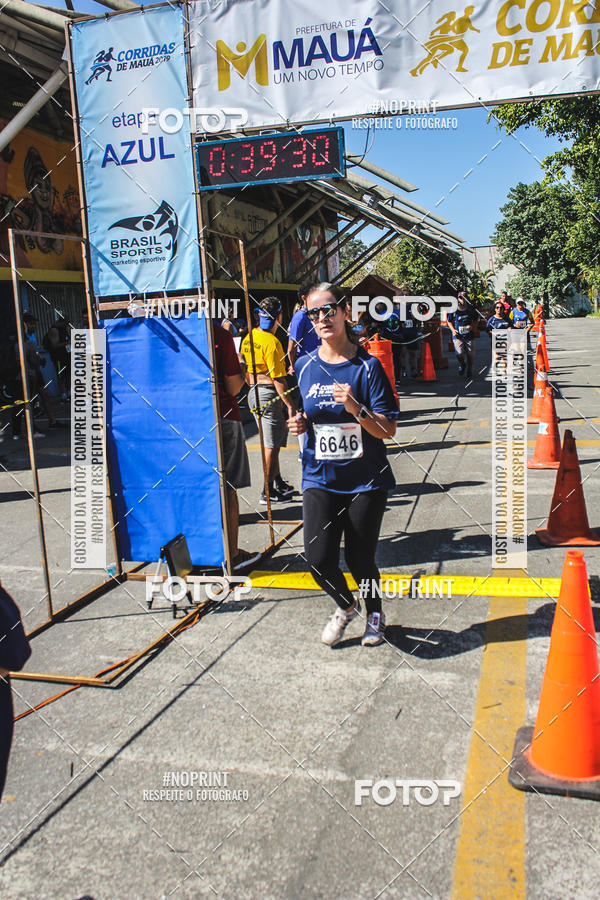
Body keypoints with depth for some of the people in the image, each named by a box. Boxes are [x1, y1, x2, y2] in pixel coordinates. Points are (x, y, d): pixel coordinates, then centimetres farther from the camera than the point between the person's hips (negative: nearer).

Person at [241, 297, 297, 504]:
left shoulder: (249, 338, 8)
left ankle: (279, 483, 30)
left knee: (271, 442, 19)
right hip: (270, 394, -9)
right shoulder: (271, 342, -19)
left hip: (254, 393, 9)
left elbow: (246, 372, 15)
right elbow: (278, 379, -20)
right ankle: (268, 491, 6)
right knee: (272, 445, 0)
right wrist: (290, 405, -17)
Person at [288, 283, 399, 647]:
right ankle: (346, 605, 28)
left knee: (360, 559, 3)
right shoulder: (305, 367, 3)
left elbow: (388, 430, -10)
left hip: (366, 480, -2)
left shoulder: (368, 366, -8)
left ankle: (375, 612, 37)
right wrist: (300, 425, -5)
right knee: (319, 559, -7)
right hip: (320, 478, 3)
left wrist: (355, 407, -26)